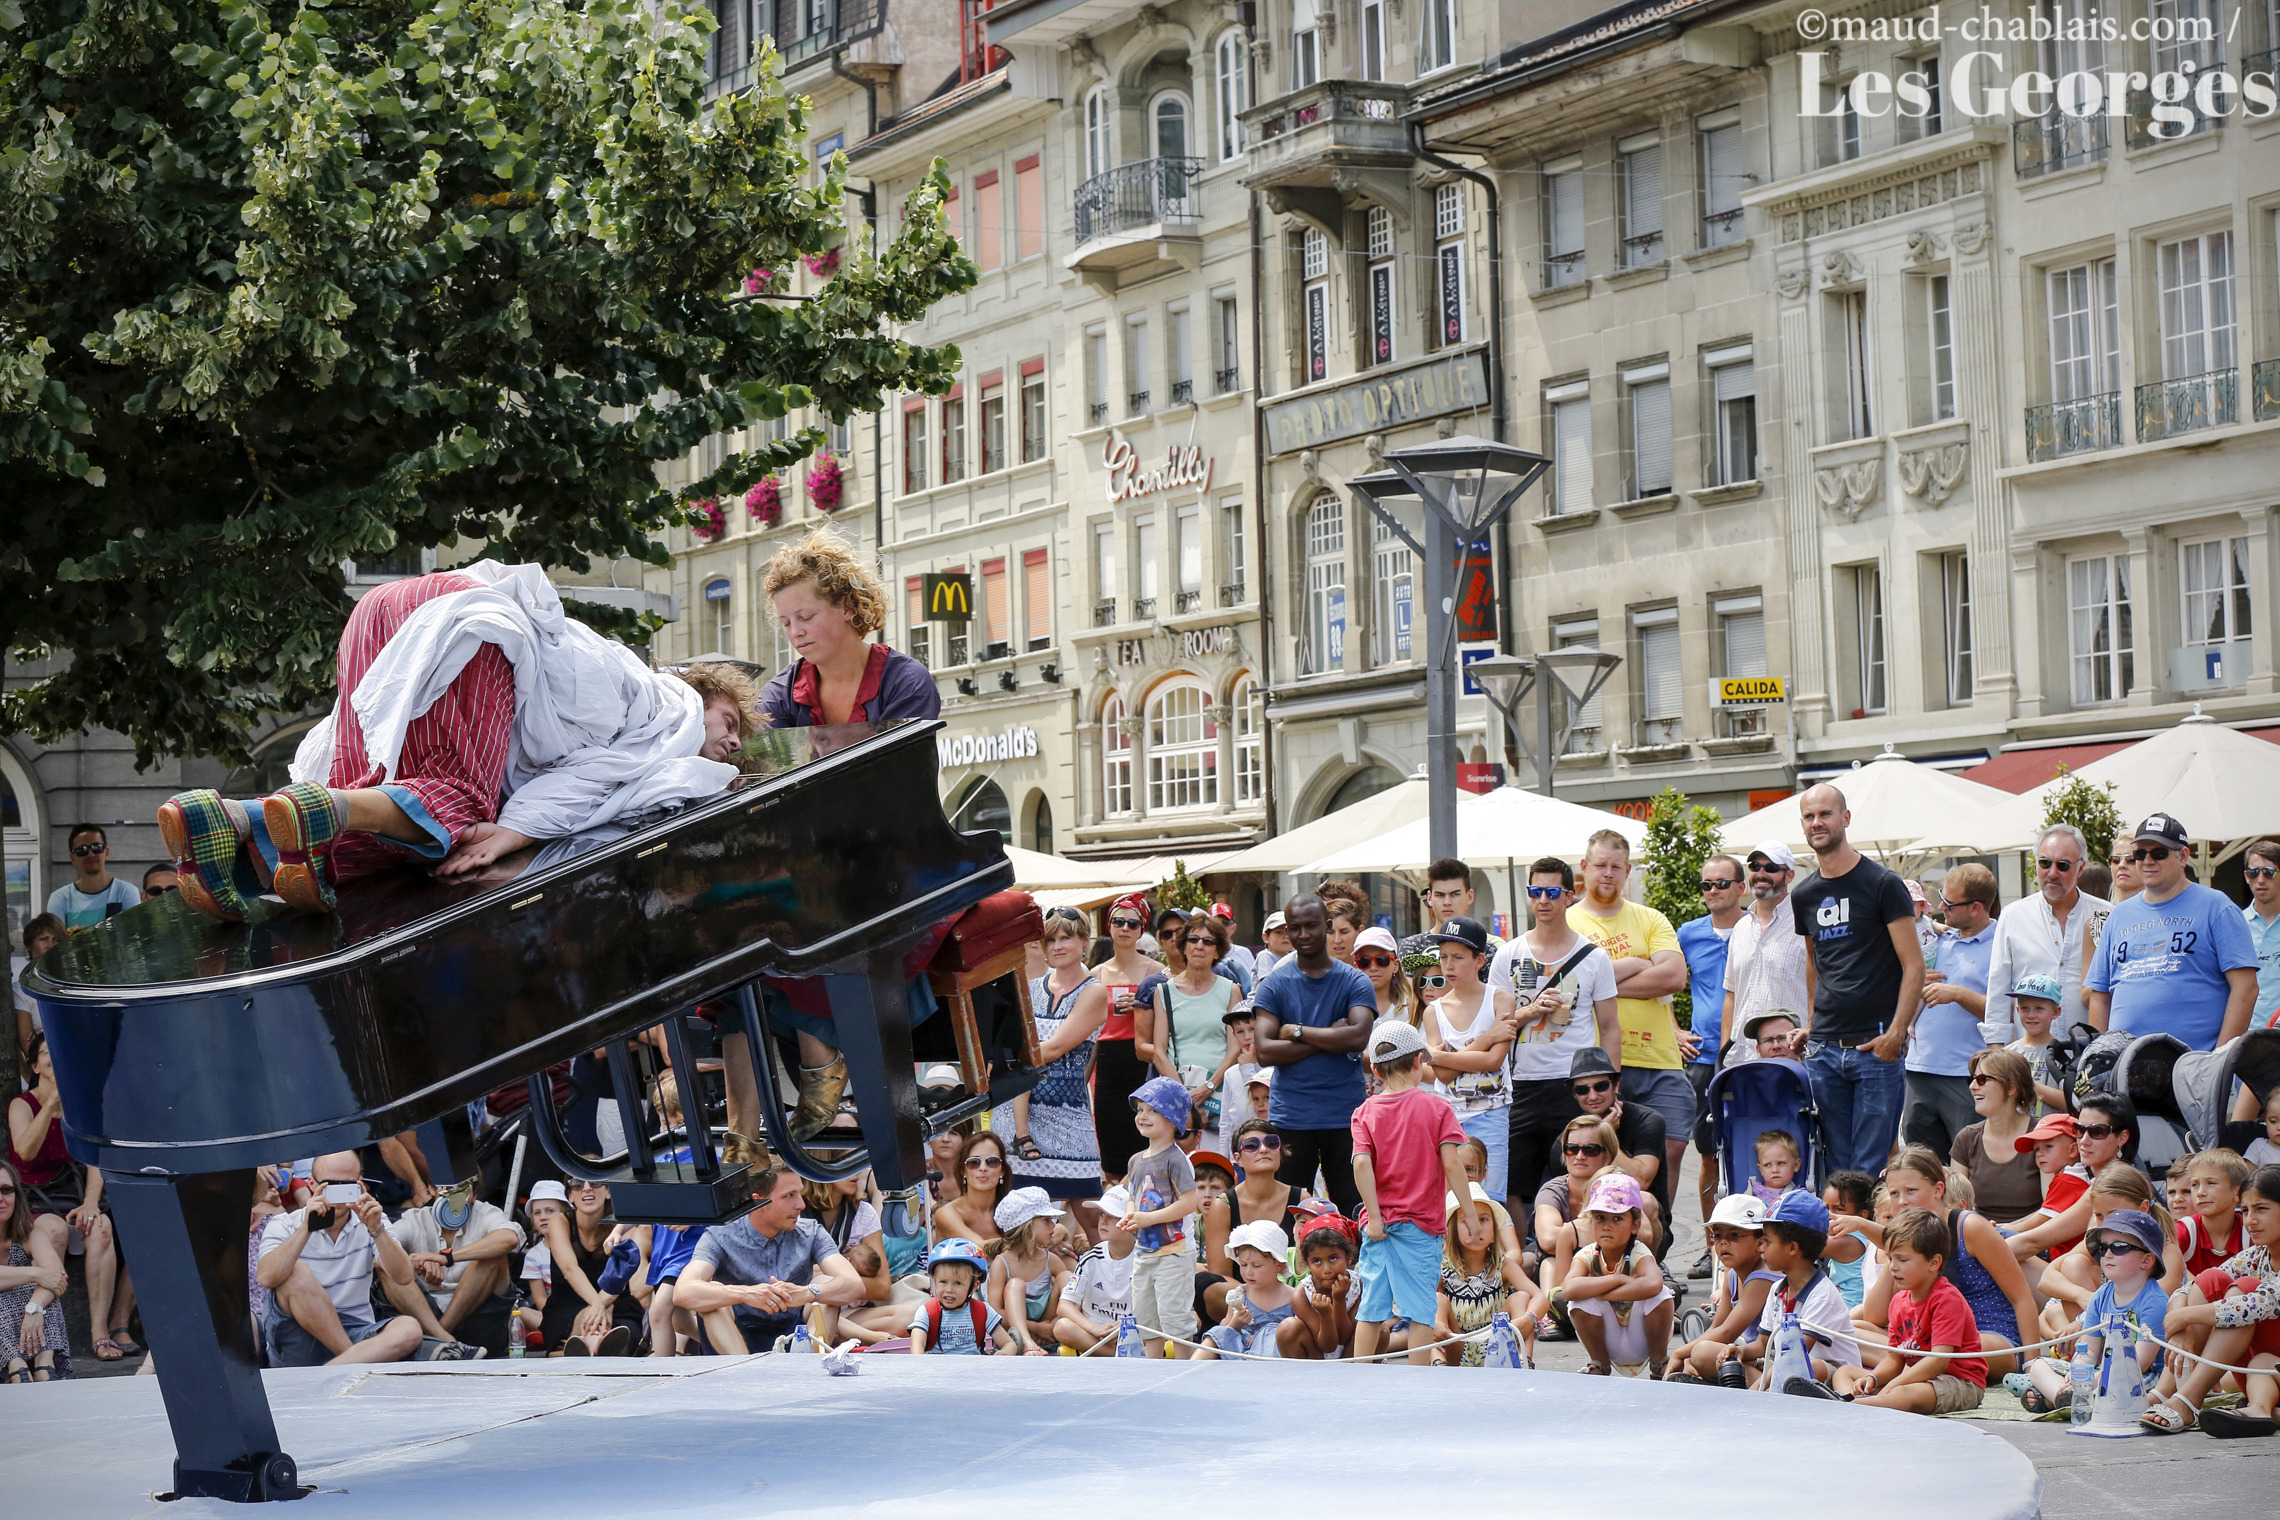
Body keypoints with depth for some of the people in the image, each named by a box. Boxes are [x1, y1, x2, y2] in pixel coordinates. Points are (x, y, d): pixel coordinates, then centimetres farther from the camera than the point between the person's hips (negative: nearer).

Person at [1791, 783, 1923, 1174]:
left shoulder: (1883, 885, -4)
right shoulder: (1803, 896, 13)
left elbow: (1914, 966, -6)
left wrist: (1896, 1032, -16)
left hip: (1876, 1047, -5)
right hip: (1823, 1050, 5)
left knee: (1871, 1167, -6)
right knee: (1836, 1165, 6)